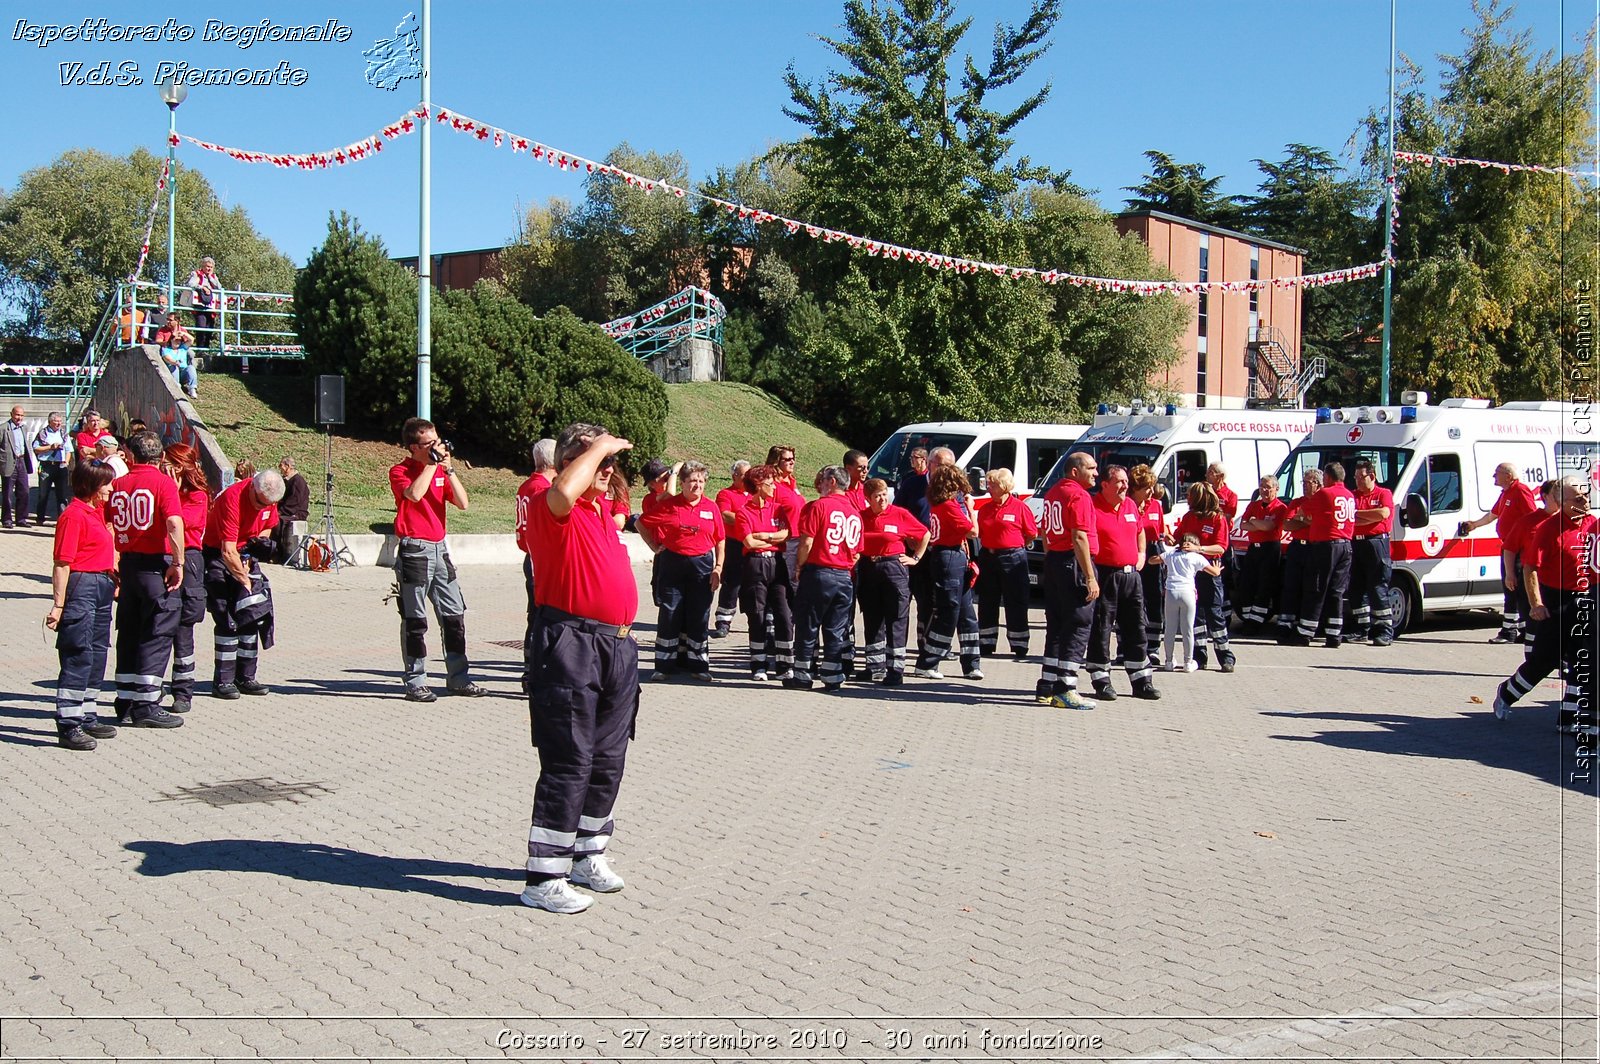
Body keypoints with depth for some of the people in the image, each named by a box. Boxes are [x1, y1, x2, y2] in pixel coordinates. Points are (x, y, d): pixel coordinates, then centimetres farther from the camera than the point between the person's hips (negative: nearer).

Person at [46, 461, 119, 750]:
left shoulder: (97, 510, 13)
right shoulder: (74, 515, -14)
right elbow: (62, 563, -18)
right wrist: (58, 604, -21)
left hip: (102, 586, 10)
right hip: (81, 587, -10)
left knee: (97, 654, 14)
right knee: (78, 656, -8)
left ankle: (86, 717, 24)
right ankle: (68, 726, -5)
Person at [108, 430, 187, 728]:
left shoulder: (118, 484, 8)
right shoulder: (163, 482, -8)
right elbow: (174, 524, -22)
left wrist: (114, 567, 19)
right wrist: (177, 563, -16)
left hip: (127, 564, 6)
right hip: (157, 564, -6)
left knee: (128, 635, 13)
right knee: (157, 636, -1)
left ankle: (125, 705, 18)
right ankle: (146, 707, -2)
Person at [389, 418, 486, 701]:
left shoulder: (441, 470, 13)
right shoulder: (400, 471, -5)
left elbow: (463, 503, 3)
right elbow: (414, 494, -26)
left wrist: (449, 469, -5)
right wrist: (432, 463, -16)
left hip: (439, 548, 6)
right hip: (414, 550, -6)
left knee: (454, 614, 7)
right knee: (415, 619, -1)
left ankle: (458, 678, 16)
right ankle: (415, 683, 6)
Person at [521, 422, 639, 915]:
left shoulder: (600, 506, 15)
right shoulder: (549, 507, -12)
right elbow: (565, 491, -35)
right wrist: (598, 447, -22)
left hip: (618, 645, 9)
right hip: (570, 646, -9)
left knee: (608, 761, 16)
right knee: (569, 763, -7)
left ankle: (588, 854, 31)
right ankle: (544, 878, -1)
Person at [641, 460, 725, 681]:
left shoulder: (711, 507, 4)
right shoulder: (669, 505, -2)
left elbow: (720, 541, 7)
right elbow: (641, 523, 6)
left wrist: (718, 568, 0)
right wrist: (655, 546, 1)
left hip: (702, 565, 2)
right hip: (673, 563, -1)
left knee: (698, 616, 6)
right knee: (670, 614, 1)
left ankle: (696, 664, 15)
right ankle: (666, 665, 9)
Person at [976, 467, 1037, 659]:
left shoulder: (1019, 507, -6)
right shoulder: (985, 509, 9)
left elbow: (1032, 534, -2)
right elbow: (979, 533, 18)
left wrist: (1014, 545, 2)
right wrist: (989, 546, 5)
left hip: (1013, 559, -5)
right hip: (988, 558, 5)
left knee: (1016, 604, -1)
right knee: (987, 604, 10)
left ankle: (1019, 648, 5)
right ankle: (986, 644, 20)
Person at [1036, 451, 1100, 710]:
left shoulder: (1053, 492, 15)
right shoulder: (1079, 496, -13)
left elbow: (1044, 532, 20)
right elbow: (1079, 538, -20)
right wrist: (1090, 577, -20)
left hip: (1053, 561, 9)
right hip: (1074, 563, -9)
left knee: (1056, 627, 15)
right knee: (1078, 628, -5)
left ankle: (1047, 686, 20)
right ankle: (1065, 691, -7)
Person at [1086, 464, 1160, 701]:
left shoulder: (1130, 506, 12)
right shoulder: (1093, 508, -11)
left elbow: (1140, 531, 30)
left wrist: (1141, 554, 18)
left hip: (1131, 575, 7)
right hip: (1104, 575, -7)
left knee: (1136, 628, 11)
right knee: (1100, 630, 0)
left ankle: (1142, 681, 18)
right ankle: (1101, 683, 7)